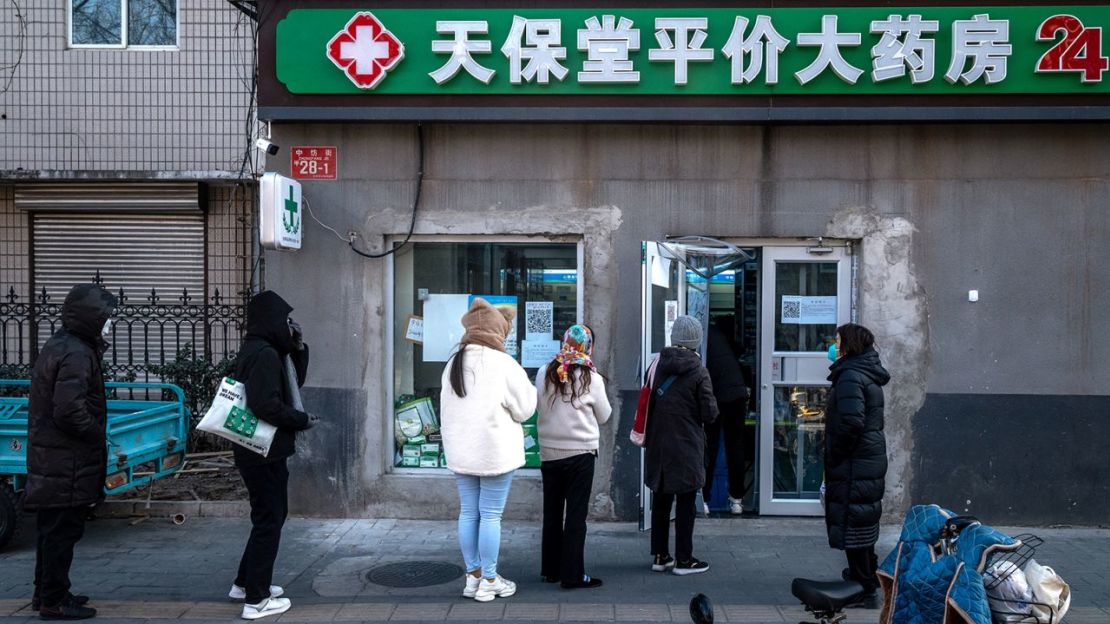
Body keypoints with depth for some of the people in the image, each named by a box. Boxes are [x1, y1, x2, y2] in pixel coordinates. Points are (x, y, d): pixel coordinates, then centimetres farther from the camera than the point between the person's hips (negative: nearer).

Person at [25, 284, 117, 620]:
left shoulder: (57, 346, 13)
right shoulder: (76, 354, -19)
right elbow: (70, 411, -26)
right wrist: (99, 435, -12)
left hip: (50, 458, 10)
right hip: (68, 462, -10)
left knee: (51, 527, 18)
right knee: (62, 529, -1)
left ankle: (45, 593, 30)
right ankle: (54, 601, 7)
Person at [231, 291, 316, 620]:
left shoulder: (259, 351, 12)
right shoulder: (265, 354, -20)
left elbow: (295, 382, 19)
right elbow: (266, 405, -29)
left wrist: (298, 348, 6)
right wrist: (302, 420, -16)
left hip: (259, 451, 10)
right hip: (265, 452, -10)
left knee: (271, 515, 22)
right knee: (269, 520, -1)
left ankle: (245, 582, 32)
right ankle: (256, 599, 8)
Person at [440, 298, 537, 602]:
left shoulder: (453, 364, 7)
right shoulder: (503, 364, -13)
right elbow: (524, 408, -7)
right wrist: (525, 383, 8)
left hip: (460, 451, 6)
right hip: (495, 451, -6)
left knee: (468, 513, 12)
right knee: (491, 515, 2)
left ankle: (473, 576, 21)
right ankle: (489, 581, 10)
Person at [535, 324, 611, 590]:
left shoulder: (544, 374, -3)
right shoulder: (592, 378, -11)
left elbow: (539, 407, 7)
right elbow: (604, 416, 0)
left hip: (549, 453, 4)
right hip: (580, 453, -4)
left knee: (552, 512, 15)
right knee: (576, 514, 3)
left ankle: (551, 569, 24)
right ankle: (572, 575, 5)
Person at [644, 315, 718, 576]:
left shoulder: (658, 365, 1)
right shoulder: (699, 372, -11)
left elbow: (647, 402, 4)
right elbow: (710, 414, -10)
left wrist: (648, 437, 13)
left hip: (657, 445, 4)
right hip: (686, 447, -4)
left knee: (661, 500, 13)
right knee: (685, 502, 5)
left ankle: (660, 556, 21)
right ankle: (683, 559, 10)